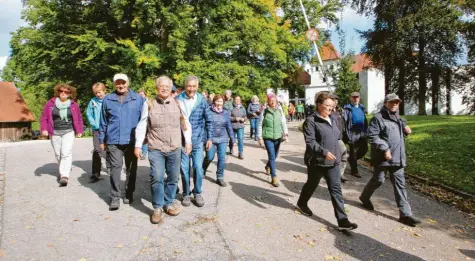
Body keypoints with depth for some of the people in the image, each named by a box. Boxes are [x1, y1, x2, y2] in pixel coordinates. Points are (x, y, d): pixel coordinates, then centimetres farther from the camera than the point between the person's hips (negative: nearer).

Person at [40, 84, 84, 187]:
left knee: (66, 153, -13)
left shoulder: (73, 105, 1)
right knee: (58, 154, 11)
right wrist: (44, 129, -5)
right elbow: (44, 117, 5)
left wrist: (79, 131, 8)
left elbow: (78, 118, 9)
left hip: (68, 132, -2)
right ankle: (62, 171, 34)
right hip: (55, 133, 2)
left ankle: (65, 176, -15)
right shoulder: (50, 103, 2)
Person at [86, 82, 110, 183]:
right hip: (97, 130, 1)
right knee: (97, 151, -2)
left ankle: (109, 166, 35)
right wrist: (95, 124, -5)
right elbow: (89, 115, 6)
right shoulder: (92, 101, 2)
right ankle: (95, 174, 2)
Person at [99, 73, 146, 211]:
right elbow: (103, 122, 11)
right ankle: (115, 198, 5)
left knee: (131, 168, 11)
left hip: (132, 140, 0)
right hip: (113, 141, 0)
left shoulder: (138, 99, 1)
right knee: (115, 168, -4)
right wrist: (102, 140, 11)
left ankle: (129, 194, 26)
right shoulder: (107, 99, 6)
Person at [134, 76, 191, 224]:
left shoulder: (178, 104, 4)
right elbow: (141, 126, 3)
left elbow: (185, 124, 11)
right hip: (156, 149, -2)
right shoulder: (149, 104, 1)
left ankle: (168, 204, 26)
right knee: (157, 178, -7)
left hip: (175, 149, 2)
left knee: (173, 178, 9)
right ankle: (157, 208, 8)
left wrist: (188, 142, 9)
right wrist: (138, 145, 1)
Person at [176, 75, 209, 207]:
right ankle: (186, 194, 23)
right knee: (184, 168, 6)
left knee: (198, 167, 1)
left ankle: (198, 193, 20)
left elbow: (209, 119, 6)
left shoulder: (202, 100, 0)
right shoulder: (178, 99, -2)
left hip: (197, 140, 0)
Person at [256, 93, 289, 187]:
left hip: (278, 137, 4)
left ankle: (268, 166, 48)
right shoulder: (264, 112, -4)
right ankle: (274, 177, -2)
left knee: (275, 155, 17)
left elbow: (283, 123, 3)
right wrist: (260, 137, -3)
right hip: (267, 137, -3)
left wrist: (285, 133, -9)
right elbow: (260, 125, 0)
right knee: (272, 156, -8)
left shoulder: (280, 111, 3)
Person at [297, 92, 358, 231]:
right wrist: (324, 152, -33)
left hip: (332, 162, 6)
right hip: (317, 161, -6)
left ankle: (342, 220, 6)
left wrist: (337, 153, 22)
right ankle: (302, 203, 44)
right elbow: (310, 141, -23)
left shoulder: (333, 119, 10)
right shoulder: (311, 121, -15)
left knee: (336, 189, 3)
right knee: (311, 185, 15)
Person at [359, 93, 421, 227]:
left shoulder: (398, 118, 16)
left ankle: (405, 214, 8)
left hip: (397, 157, 7)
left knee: (400, 184, 5)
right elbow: (372, 135, -19)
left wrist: (406, 130, 7)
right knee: (378, 180, 7)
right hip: (382, 157, -7)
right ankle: (365, 197, 34)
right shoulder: (378, 117, -11)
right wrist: (385, 149, -25)